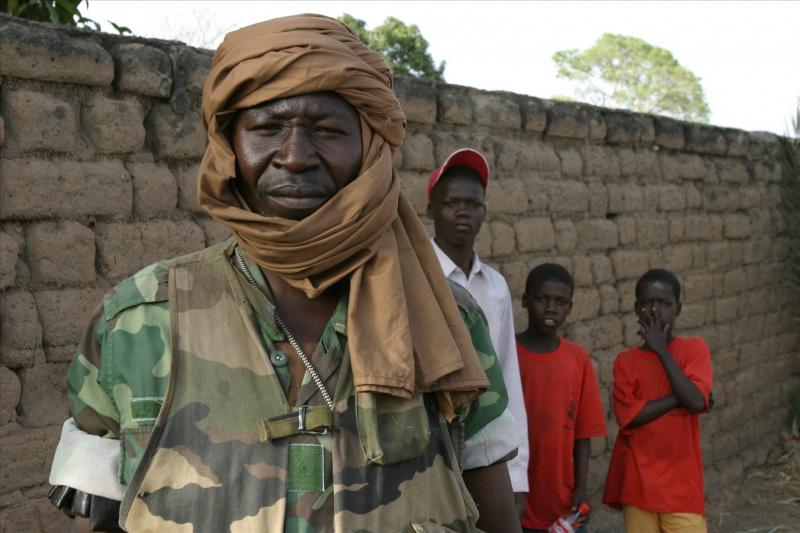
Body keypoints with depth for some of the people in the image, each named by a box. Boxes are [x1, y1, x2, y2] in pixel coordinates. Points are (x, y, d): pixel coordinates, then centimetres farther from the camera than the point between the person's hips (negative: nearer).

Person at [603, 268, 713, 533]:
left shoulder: (694, 348, -1)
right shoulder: (626, 361, 2)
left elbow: (696, 401, -17)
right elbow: (629, 416, -10)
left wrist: (661, 350, -13)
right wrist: (679, 397, -13)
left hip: (681, 482, -1)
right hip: (638, 481, 1)